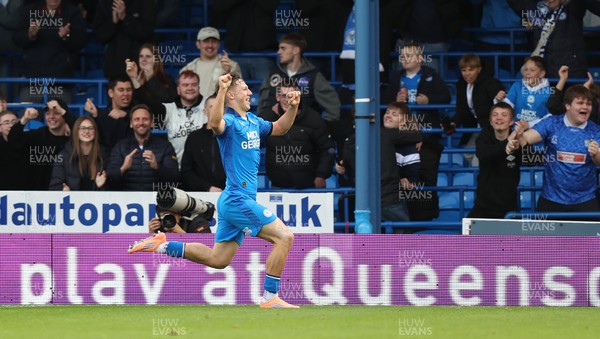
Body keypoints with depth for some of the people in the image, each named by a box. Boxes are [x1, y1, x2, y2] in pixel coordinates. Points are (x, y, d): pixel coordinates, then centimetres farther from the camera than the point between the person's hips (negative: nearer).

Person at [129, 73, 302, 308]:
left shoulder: (253, 121, 16)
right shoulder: (229, 121, -12)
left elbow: (279, 128, 30)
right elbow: (215, 124, -36)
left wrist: (293, 107, 13)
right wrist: (221, 90, -45)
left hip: (232, 201, 9)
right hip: (238, 199, -9)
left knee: (216, 259, 14)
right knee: (284, 236, -14)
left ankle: (162, 246, 19)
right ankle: (270, 298, -13)